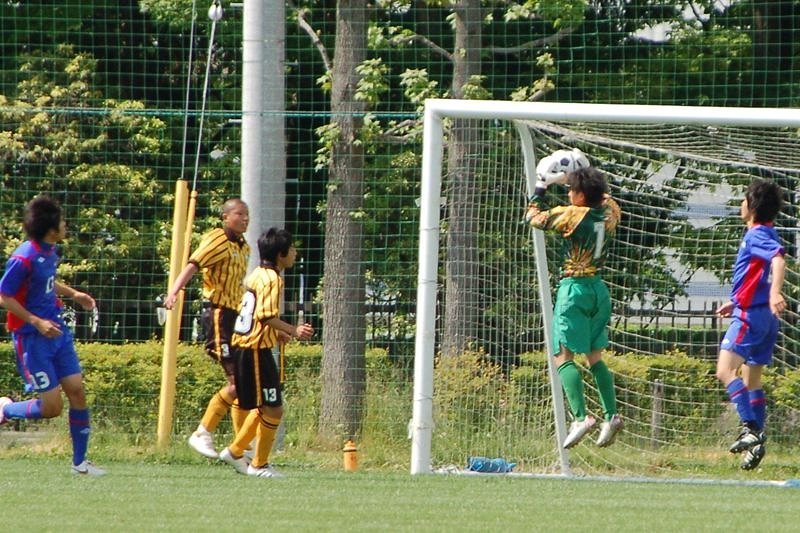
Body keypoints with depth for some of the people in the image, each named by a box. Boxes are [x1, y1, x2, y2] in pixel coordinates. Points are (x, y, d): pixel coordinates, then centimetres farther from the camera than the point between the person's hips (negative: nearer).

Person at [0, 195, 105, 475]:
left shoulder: (51, 251, 6)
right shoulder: (25, 258, -21)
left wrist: (73, 294, 14)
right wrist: (37, 322, -21)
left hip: (57, 331, 8)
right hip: (32, 338, -8)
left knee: (77, 391, 3)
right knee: (51, 407, -8)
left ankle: (80, 461, 13)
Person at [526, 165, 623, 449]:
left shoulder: (571, 215, -13)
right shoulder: (608, 214, 4)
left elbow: (534, 217, -1)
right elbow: (606, 200, 29)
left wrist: (541, 186, 11)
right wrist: (587, 180, 26)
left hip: (574, 288, -7)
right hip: (599, 288, 7)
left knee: (564, 355, -8)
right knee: (595, 356, 15)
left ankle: (581, 417, -23)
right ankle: (611, 415, 6)